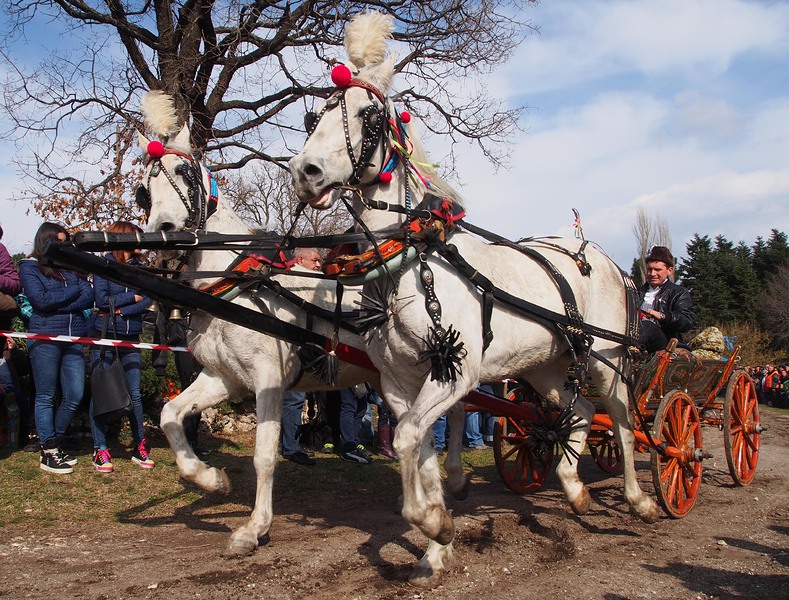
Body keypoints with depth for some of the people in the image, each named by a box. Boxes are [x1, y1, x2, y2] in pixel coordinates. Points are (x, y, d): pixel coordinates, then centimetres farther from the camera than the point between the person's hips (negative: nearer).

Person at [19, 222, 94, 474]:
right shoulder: (29, 267, 4)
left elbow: (89, 298, 2)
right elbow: (40, 300, -11)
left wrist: (56, 305, -8)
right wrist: (73, 291, -1)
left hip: (74, 338, 5)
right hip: (45, 338, -5)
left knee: (75, 396, 3)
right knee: (45, 397, 2)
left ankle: (54, 443, 21)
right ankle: (48, 453, 10)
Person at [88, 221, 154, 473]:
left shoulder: (140, 269, 9)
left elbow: (146, 303, -3)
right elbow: (102, 300, -13)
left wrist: (119, 310, -14)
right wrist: (132, 297, -6)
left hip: (130, 339, 4)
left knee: (134, 393, 6)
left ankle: (140, 447, 14)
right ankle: (100, 450, 7)